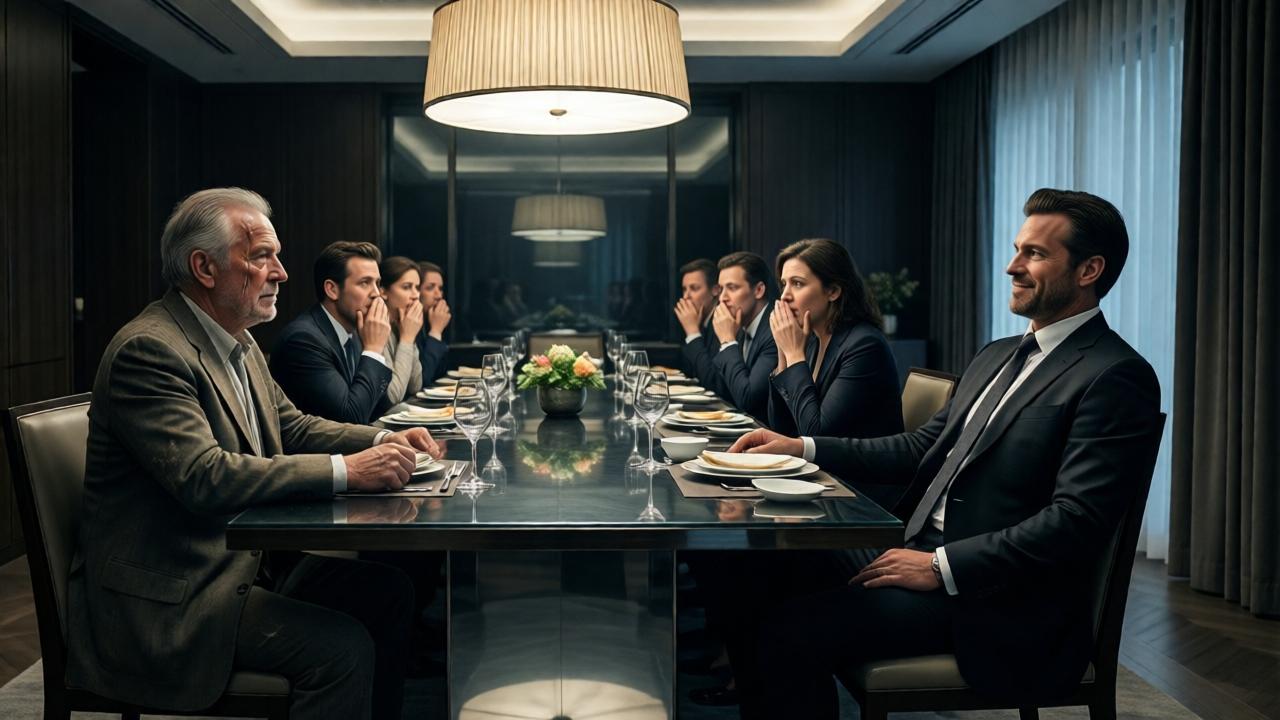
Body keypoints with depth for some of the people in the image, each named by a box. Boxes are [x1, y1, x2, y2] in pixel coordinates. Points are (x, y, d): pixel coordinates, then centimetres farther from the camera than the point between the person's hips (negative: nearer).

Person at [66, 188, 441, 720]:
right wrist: (346, 470, -30)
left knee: (386, 590, -1)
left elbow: (292, 427, 17)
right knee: (343, 647, -22)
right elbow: (204, 477, -30)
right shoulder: (147, 350, -20)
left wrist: (383, 441, 0)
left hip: (244, 561, 9)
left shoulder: (238, 344, 10)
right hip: (166, 600, -9)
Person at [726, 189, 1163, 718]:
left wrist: (942, 566, -22)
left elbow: (1076, 521, -19)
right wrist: (803, 449, 6)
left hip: (997, 605, -8)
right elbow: (922, 449, 17)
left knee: (793, 632, -22)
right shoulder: (997, 357, 16)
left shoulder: (1116, 377, -12)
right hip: (924, 557, 8)